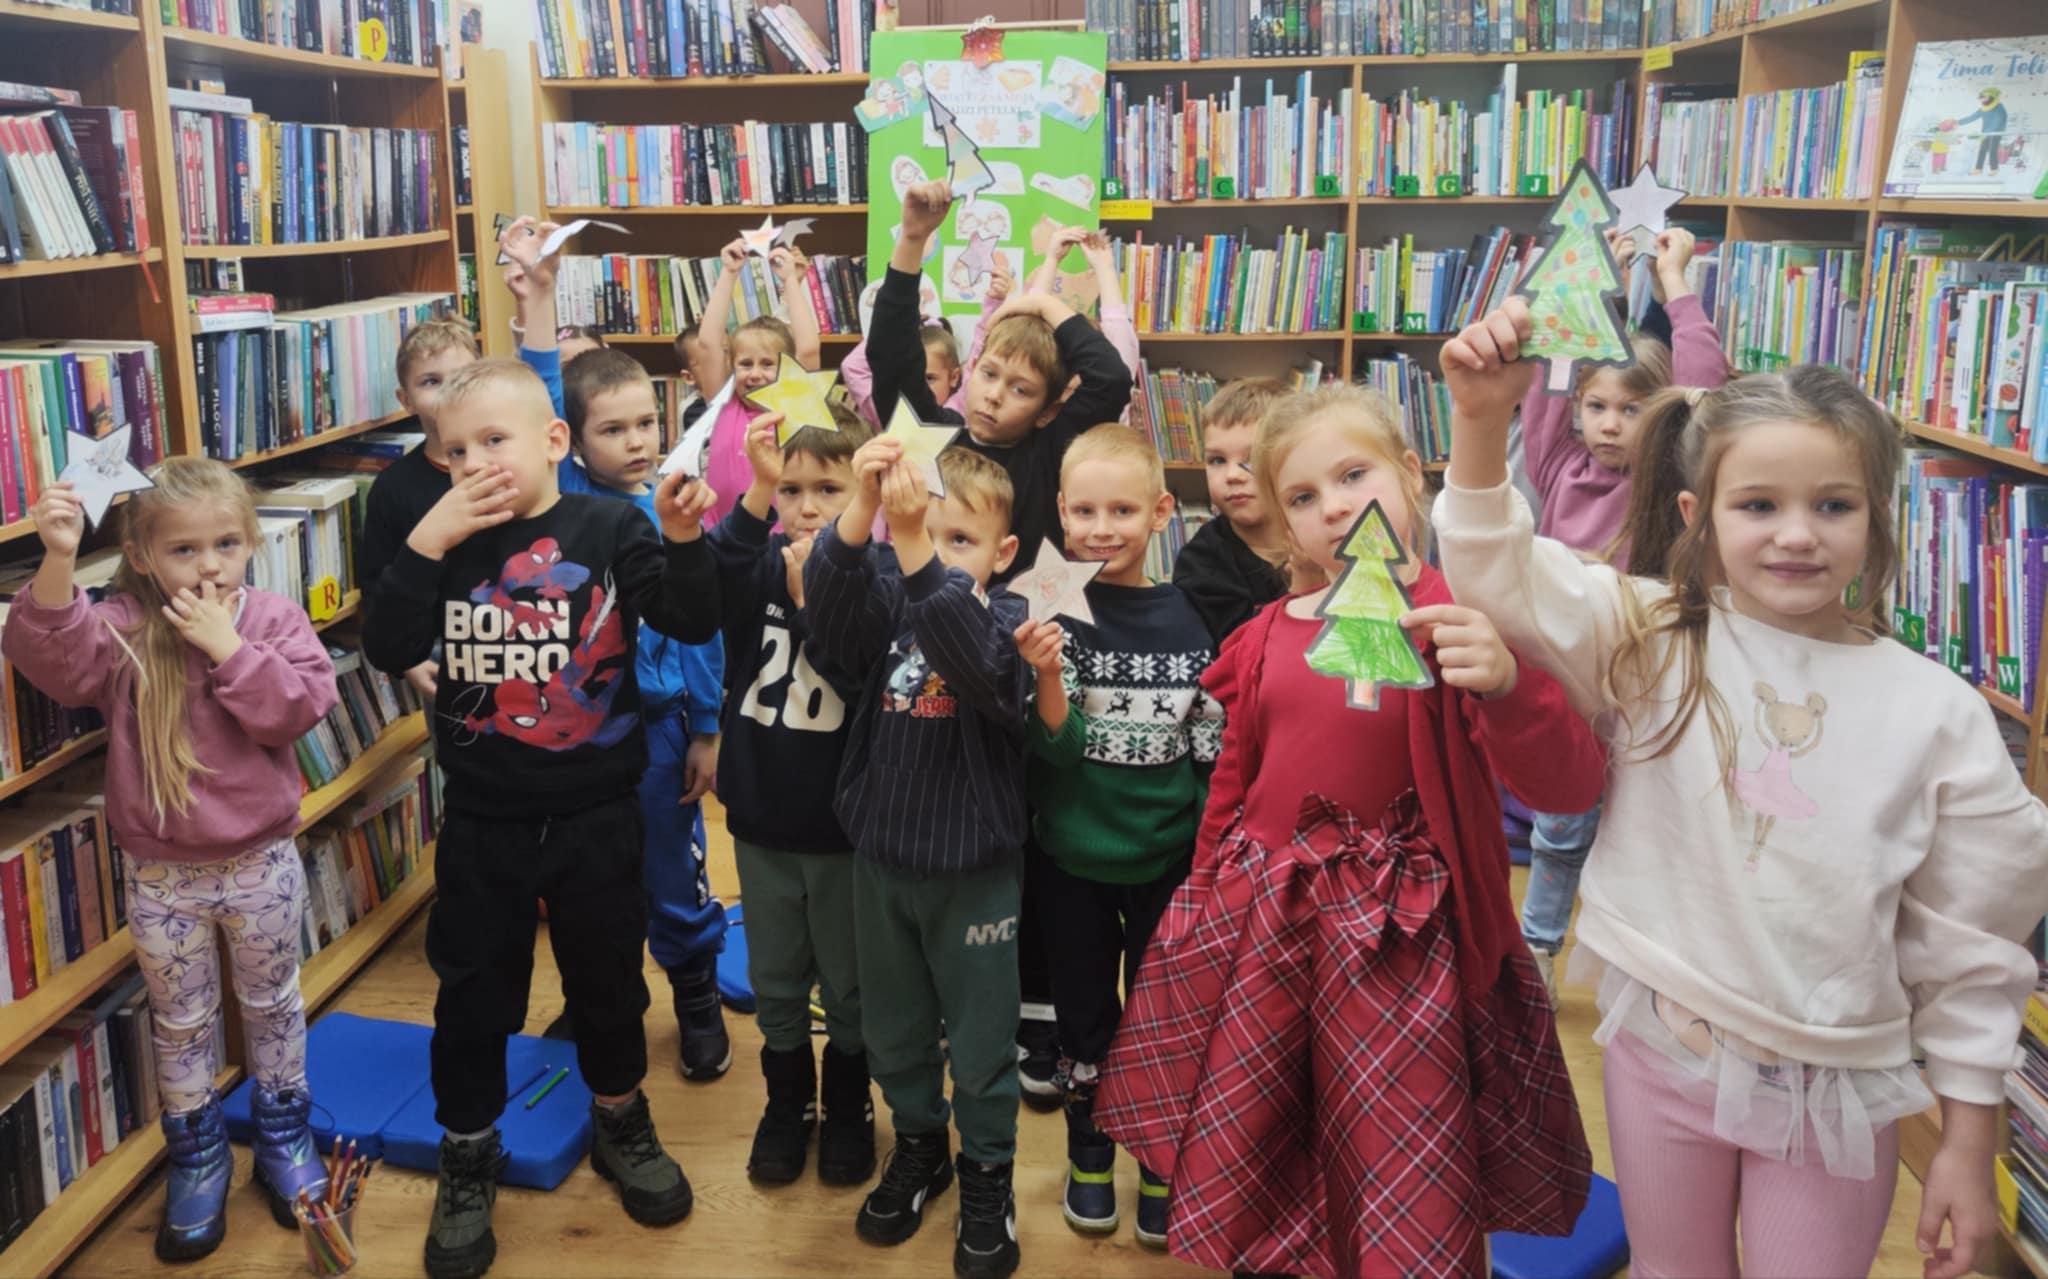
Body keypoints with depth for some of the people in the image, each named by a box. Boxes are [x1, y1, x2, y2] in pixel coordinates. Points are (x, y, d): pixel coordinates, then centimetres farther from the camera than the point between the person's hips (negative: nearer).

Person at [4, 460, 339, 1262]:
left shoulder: (274, 619, -8)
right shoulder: (121, 631, -10)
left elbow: (299, 708, -20)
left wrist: (229, 647, -26)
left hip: (261, 861, 0)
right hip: (162, 874, 0)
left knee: (272, 1003, 18)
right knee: (181, 1021, 16)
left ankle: (284, 1135, 39)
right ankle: (197, 1157, 35)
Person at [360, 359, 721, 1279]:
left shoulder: (608, 529, -9)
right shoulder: (447, 540, -2)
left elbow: (694, 624, -13)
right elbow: (388, 650, -10)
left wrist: (685, 541, -30)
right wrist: (426, 542, -20)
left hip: (595, 814, -1)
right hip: (483, 820, 1)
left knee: (607, 977, 17)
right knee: (473, 991, 13)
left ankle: (620, 1122, 41)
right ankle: (468, 1156, 33)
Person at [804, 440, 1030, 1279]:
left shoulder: (1005, 620, -13)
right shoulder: (888, 605, -2)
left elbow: (977, 664, -37)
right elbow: (829, 609, -25)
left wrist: (918, 553, -48)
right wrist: (860, 513, -43)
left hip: (973, 869, -4)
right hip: (881, 858, 4)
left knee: (980, 1037, 10)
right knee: (893, 1026, 20)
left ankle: (987, 1174, 32)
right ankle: (918, 1144, 43)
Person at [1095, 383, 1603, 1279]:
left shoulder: (1462, 624, -9)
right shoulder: (1269, 636, 3)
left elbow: (1569, 789, -18)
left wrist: (1506, 684, -36)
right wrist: (1203, 917, 17)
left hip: (1393, 934, -4)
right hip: (1256, 921, 5)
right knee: (1245, 1177, 19)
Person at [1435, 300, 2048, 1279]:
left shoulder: (1939, 714, -9)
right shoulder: (1651, 644, -8)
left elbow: (1968, 948, -3)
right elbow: (1497, 576, -16)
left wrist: (1968, 1144, 1)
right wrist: (1479, 418, -32)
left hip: (1837, 1082, -1)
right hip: (1660, 1046, 1)